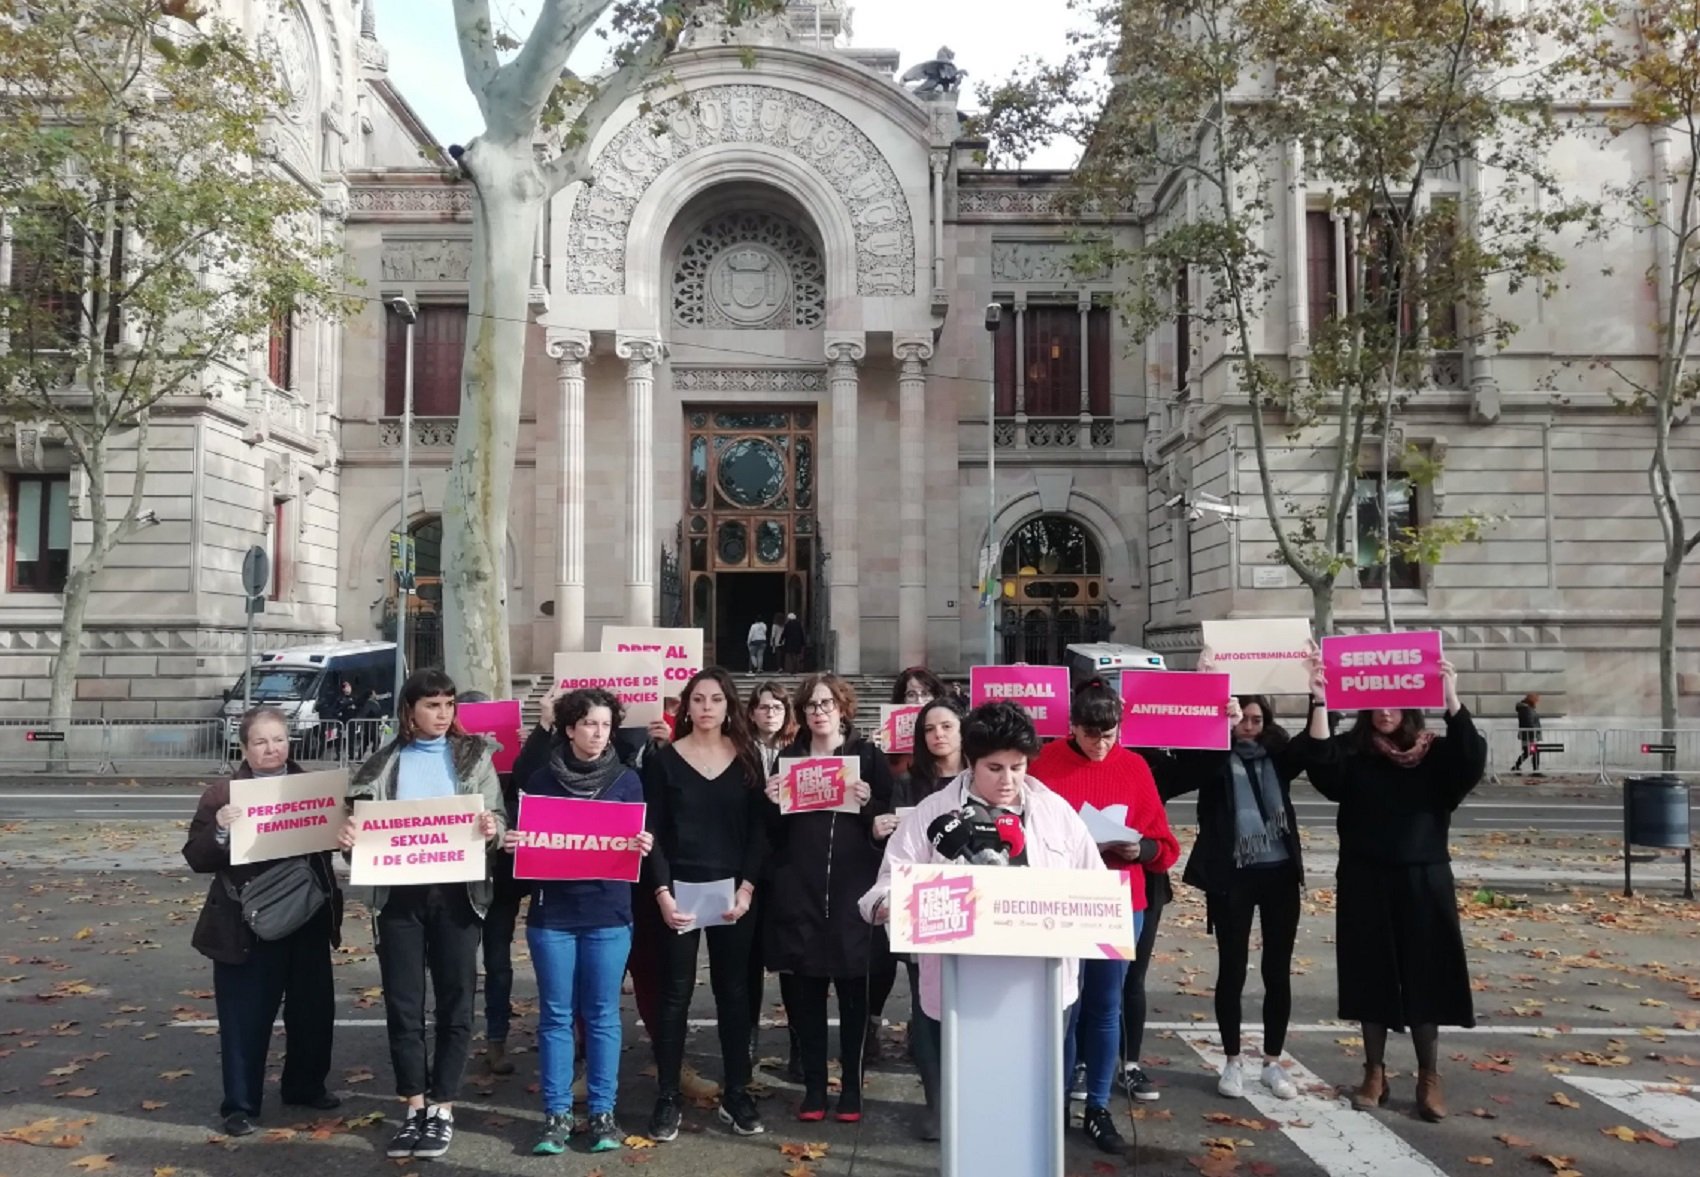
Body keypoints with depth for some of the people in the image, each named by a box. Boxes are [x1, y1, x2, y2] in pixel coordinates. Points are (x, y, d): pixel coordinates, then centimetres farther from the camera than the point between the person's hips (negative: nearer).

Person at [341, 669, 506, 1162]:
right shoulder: (384, 763, 8)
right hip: (399, 894, 1)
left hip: (456, 892, -1)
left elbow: (498, 817, 1)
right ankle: (415, 1106, 18)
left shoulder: (475, 755, 4)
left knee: (455, 1004, 4)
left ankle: (442, 1108, 15)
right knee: (402, 1005, 5)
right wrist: (349, 837, -12)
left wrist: (493, 827, -21)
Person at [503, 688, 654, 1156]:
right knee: (555, 1015, 5)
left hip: (607, 913, 0)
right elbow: (523, 839, 8)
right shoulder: (541, 779, 3)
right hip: (551, 912, 0)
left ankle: (602, 1112, 13)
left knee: (602, 1015, 5)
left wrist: (645, 846, -17)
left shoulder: (626, 780, 3)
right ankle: (556, 1114, 12)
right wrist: (510, 844, -13)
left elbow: (640, 841, 5)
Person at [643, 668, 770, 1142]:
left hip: (733, 891, 2)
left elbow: (759, 830, 3)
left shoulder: (747, 758, 5)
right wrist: (662, 893, -11)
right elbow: (652, 832, -2)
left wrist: (747, 888, -8)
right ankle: (667, 1098, 11)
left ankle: (736, 1095, 18)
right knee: (675, 994, 3)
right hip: (678, 890, -1)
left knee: (734, 992, 7)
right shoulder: (663, 759, 1)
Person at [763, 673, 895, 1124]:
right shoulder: (788, 759, 12)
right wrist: (774, 804, -6)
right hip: (798, 891, 2)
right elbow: (774, 833, 13)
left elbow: (889, 822, 1)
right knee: (803, 993, 4)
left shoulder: (869, 757, 4)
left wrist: (868, 805, -16)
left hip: (853, 890, -2)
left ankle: (852, 1087, 14)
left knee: (853, 992, 2)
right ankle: (813, 1086, 15)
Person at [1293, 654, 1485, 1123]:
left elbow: (1473, 760, -20)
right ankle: (1374, 1073, 20)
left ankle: (1429, 1079, 17)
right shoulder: (1352, 751, -1)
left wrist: (1451, 701, -32)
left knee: (1425, 977, 4)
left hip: (1423, 881, 0)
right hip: (1365, 883, 0)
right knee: (1372, 977, 7)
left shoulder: (1435, 752, -1)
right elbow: (1318, 761, -21)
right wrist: (1320, 704, -33)